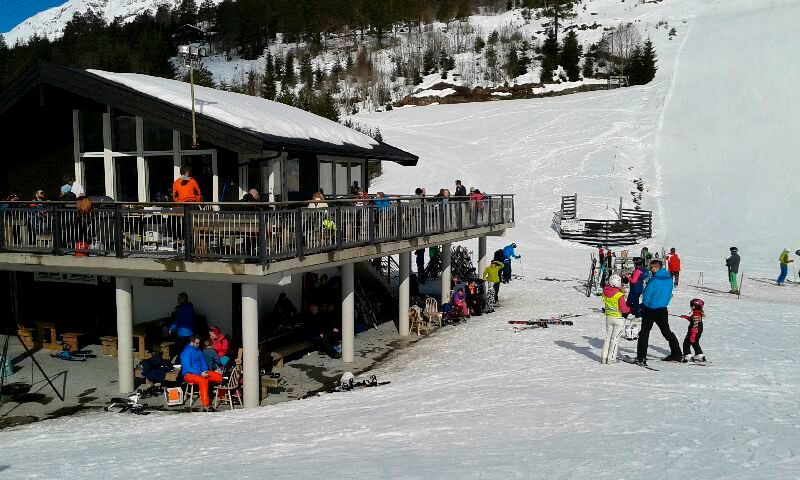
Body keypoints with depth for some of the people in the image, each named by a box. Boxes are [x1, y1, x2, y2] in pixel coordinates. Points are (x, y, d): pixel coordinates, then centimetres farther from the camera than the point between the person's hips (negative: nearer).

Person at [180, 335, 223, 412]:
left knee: (219, 376, -9)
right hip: (189, 374, -8)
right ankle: (205, 405, -38)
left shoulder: (199, 350, 12)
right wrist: (200, 373, -23)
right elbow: (187, 368, -18)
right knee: (203, 380, -37)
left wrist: (205, 371, -3)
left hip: (201, 373, 8)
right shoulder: (186, 352, -11)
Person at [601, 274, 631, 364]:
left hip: (608, 317, 5)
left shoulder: (605, 292, -8)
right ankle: (611, 358, 8)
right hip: (619, 318, -5)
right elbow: (624, 309, -17)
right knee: (615, 338, 5)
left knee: (608, 336, 16)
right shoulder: (619, 295, -23)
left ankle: (604, 357, 17)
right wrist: (629, 309, 2)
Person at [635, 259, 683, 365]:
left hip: (650, 310, -7)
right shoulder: (669, 279, 2)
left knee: (644, 333, 1)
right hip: (663, 310, 7)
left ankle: (641, 358, -3)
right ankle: (677, 355, 22)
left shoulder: (654, 280, -21)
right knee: (667, 332, 18)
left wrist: (644, 305, 3)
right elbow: (669, 295, 12)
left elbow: (646, 296, -16)